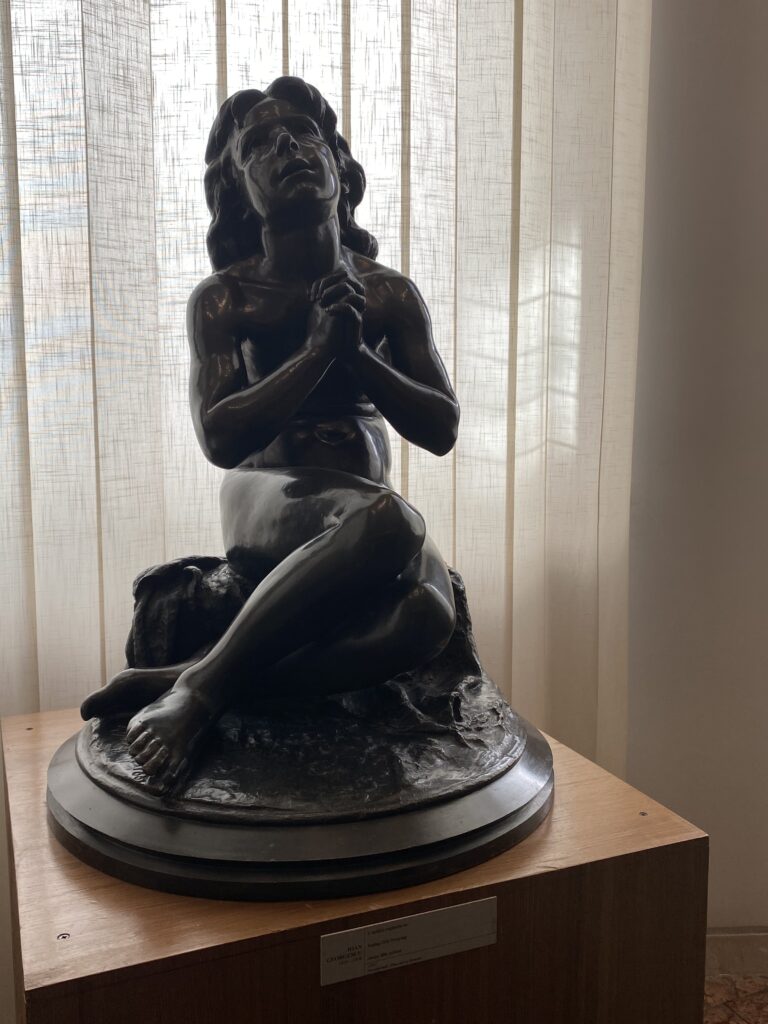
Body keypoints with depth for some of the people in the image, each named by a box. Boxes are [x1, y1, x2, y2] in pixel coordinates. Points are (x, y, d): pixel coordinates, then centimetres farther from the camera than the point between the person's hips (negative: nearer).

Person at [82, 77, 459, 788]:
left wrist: (357, 354, -10)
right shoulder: (222, 299, 2)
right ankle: (202, 687, -30)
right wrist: (319, 351, -17)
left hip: (367, 512, 4)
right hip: (264, 501, -3)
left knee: (427, 614, -34)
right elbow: (220, 438, -10)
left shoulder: (392, 295, 11)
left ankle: (177, 682, -30)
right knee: (387, 519, -39)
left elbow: (441, 429, 5)